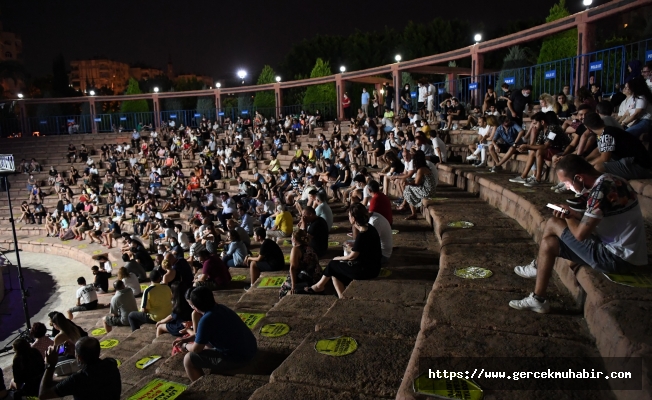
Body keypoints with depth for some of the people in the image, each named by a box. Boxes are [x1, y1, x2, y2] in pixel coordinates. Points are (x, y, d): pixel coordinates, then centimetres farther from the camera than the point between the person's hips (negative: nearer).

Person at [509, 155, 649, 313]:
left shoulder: (601, 189, -24)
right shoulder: (612, 180, 5)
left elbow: (581, 234, -21)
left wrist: (568, 218, 0)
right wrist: (572, 213, 5)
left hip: (618, 259, -9)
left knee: (552, 224, -5)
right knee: (549, 243, 10)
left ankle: (538, 267, 17)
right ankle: (537, 299, 24)